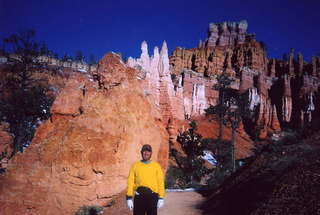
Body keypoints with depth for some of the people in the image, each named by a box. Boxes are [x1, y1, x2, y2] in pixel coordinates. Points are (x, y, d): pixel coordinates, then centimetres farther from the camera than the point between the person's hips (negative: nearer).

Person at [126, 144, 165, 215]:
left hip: (152, 196, 0)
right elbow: (130, 182, 4)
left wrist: (161, 198, -2)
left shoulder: (156, 166, 7)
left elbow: (160, 182, 4)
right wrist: (129, 198, -3)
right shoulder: (135, 165, 8)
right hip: (139, 196, 1)